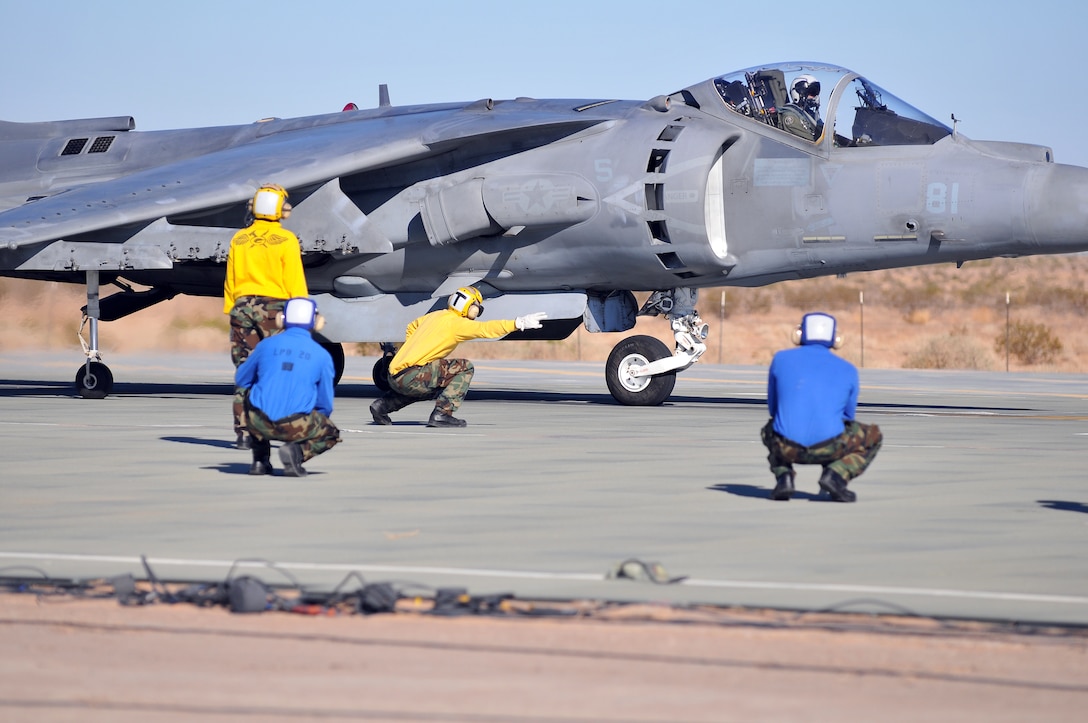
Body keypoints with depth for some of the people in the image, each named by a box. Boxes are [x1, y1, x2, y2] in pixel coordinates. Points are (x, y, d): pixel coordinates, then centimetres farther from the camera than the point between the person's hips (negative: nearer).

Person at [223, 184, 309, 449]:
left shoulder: (239, 240, 7)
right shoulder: (285, 240, -6)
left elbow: (230, 281, 11)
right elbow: (295, 281, -7)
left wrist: (231, 312, 18)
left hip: (243, 307, 4)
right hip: (273, 307, -4)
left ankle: (243, 433, 5)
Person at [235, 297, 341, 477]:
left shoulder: (267, 344, 6)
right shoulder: (321, 355, 4)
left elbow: (241, 379, 20)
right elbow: (325, 403, 11)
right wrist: (317, 421, 32)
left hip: (260, 423, 2)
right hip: (296, 427, -2)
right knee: (331, 435, 26)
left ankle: (260, 460, 23)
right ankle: (298, 451, -5)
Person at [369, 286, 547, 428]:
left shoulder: (435, 316, 19)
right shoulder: (454, 322, -8)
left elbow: (411, 328, 36)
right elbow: (485, 329, -21)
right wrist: (519, 323, -25)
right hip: (409, 376, -9)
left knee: (434, 388, 38)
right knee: (464, 368, -8)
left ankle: (382, 405, 27)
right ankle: (442, 413, -13)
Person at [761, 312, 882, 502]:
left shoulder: (781, 359, 11)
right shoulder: (848, 370, 12)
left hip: (787, 447, 2)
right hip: (828, 447, -2)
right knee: (873, 436, 26)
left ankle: (783, 476, 10)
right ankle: (836, 475, 0)